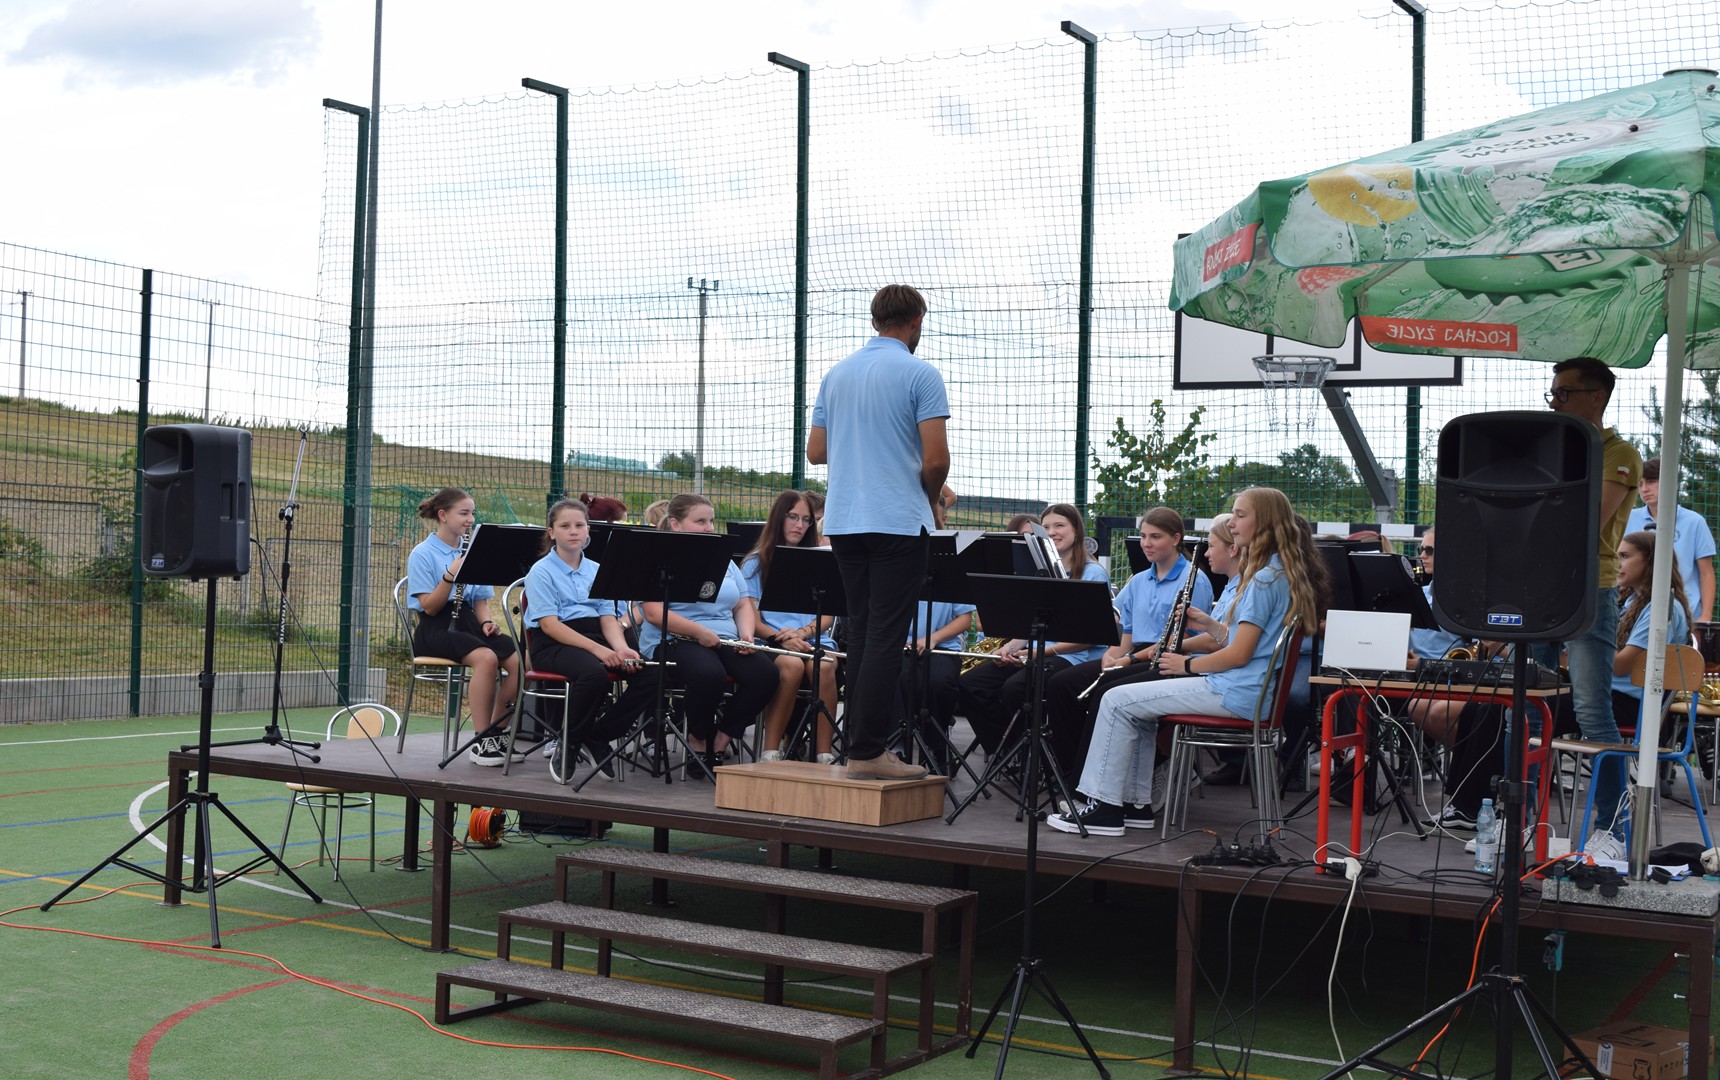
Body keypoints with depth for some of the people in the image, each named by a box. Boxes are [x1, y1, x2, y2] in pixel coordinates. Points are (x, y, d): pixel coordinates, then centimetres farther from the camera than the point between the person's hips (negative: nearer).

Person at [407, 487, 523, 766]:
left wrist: (486, 622, -5)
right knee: (486, 657, -35)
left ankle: (497, 732, -7)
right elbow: (429, 607, -11)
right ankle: (481, 740, -26)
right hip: (435, 628, -6)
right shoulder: (422, 555, -3)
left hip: (467, 622, 6)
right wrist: (450, 575, -24)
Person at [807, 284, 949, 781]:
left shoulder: (837, 374, 12)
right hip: (898, 521, -6)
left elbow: (815, 451, 13)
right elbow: (935, 458, -14)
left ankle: (864, 743, 14)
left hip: (844, 521, 6)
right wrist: (933, 502, 4)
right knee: (885, 638, -5)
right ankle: (867, 752, -7)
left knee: (861, 633, 12)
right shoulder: (920, 374, -8)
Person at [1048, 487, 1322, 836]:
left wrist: (1187, 665, -7)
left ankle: (1103, 809, -5)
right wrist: (1207, 623, 5)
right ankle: (1135, 803, 18)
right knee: (1137, 704, 20)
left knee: (1117, 701, -9)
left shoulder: (1265, 579, -17)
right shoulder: (1272, 572, 16)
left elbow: (1239, 654, -19)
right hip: (1243, 689, 11)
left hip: (1236, 693, -11)